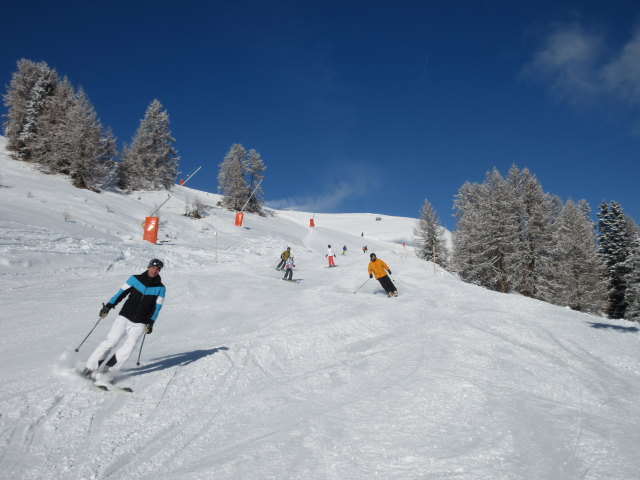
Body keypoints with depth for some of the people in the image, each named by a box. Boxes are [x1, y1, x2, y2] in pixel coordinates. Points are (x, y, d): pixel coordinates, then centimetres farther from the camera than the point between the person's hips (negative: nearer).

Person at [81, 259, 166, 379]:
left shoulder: (160, 288, 1)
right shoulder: (135, 279, 2)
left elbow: (157, 307, 3)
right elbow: (121, 293, 4)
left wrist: (151, 323, -7)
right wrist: (108, 306, -5)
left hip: (139, 324, 0)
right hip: (123, 318, 0)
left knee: (129, 347, -15)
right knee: (111, 342, -9)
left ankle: (105, 371, -10)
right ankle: (90, 366, 4)